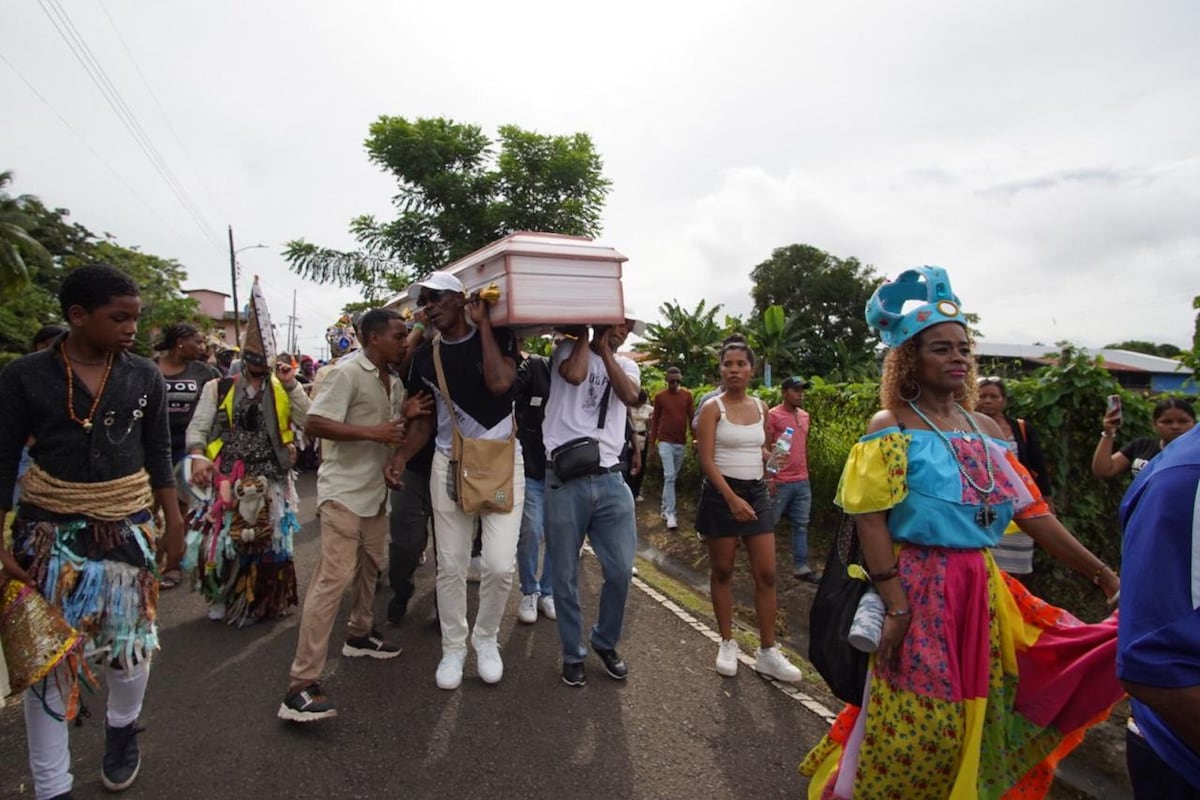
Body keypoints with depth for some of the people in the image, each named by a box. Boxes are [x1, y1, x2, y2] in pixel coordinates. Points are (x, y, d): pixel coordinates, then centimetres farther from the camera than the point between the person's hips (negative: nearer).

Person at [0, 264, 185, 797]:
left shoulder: (145, 377, -2)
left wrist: (173, 522, 7)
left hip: (128, 529, 2)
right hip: (50, 532, -1)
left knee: (131, 647, 9)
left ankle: (122, 728, 40)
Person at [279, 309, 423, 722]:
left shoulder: (394, 382, 11)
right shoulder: (347, 373, -16)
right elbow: (314, 424, -21)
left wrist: (407, 414, -1)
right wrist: (373, 432, -25)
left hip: (376, 490, 9)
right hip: (344, 490, -9)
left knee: (370, 567, 18)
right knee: (334, 577, -13)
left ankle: (360, 635, 39)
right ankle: (302, 684, -9)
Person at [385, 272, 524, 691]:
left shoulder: (498, 337, -3)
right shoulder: (424, 357, 5)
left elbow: (499, 383, -22)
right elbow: (424, 419, 11)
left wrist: (483, 324, -15)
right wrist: (401, 456, -6)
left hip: (502, 461, -2)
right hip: (449, 464, 3)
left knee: (500, 564, -7)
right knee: (451, 565, 7)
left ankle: (486, 637, 21)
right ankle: (453, 648, 27)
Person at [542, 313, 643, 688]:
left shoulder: (626, 365, 15)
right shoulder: (568, 349, 6)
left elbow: (629, 395, -7)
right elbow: (575, 375, -17)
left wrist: (605, 350, 0)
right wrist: (584, 336, -2)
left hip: (610, 480, 3)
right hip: (565, 480, -3)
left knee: (621, 571, 5)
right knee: (565, 576, 8)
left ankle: (606, 642, 31)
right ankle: (573, 654, 27)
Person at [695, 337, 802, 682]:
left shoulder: (760, 407, 9)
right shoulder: (713, 408, -8)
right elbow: (706, 460, -14)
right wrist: (732, 498, -22)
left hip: (757, 492, 5)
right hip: (721, 493, -5)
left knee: (766, 573, 3)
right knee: (722, 572, 7)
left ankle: (768, 652, 14)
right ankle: (727, 644, 22)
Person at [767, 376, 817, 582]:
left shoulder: (804, 415, 12)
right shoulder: (772, 415, -10)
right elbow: (765, 448, -12)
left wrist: (806, 473, 18)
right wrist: (768, 477, -16)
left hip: (802, 481, 7)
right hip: (780, 482, -7)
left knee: (801, 525, 10)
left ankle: (801, 568, 17)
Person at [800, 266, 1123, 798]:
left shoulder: (985, 430, 9)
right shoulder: (892, 427, -10)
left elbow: (1031, 511, 10)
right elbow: (870, 520, -16)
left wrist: (1099, 572, 6)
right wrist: (895, 605, -20)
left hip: (982, 588, 7)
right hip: (920, 588, -6)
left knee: (974, 717, 18)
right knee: (917, 728, 3)